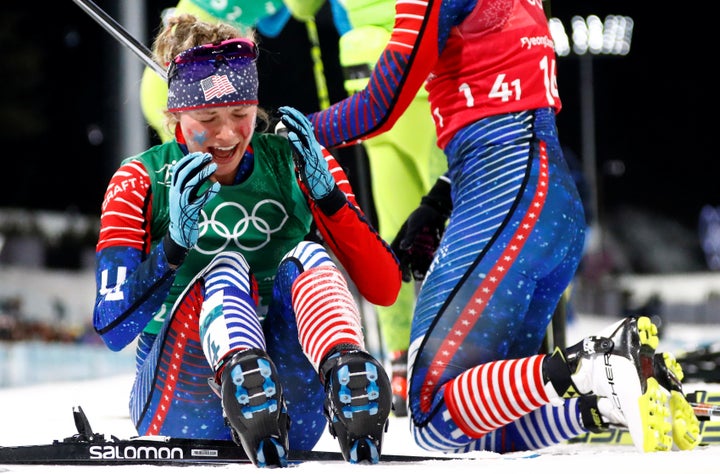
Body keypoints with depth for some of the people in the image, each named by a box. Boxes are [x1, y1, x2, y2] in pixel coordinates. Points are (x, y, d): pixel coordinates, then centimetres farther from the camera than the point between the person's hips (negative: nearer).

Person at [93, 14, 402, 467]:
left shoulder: (292, 162, 4)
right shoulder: (142, 182, 0)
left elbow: (385, 289, -4)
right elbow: (112, 329, -8)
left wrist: (326, 194, -16)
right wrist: (174, 247, -23)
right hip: (186, 404, -1)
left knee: (305, 258, -23)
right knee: (224, 266, -26)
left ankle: (348, 376, -53)